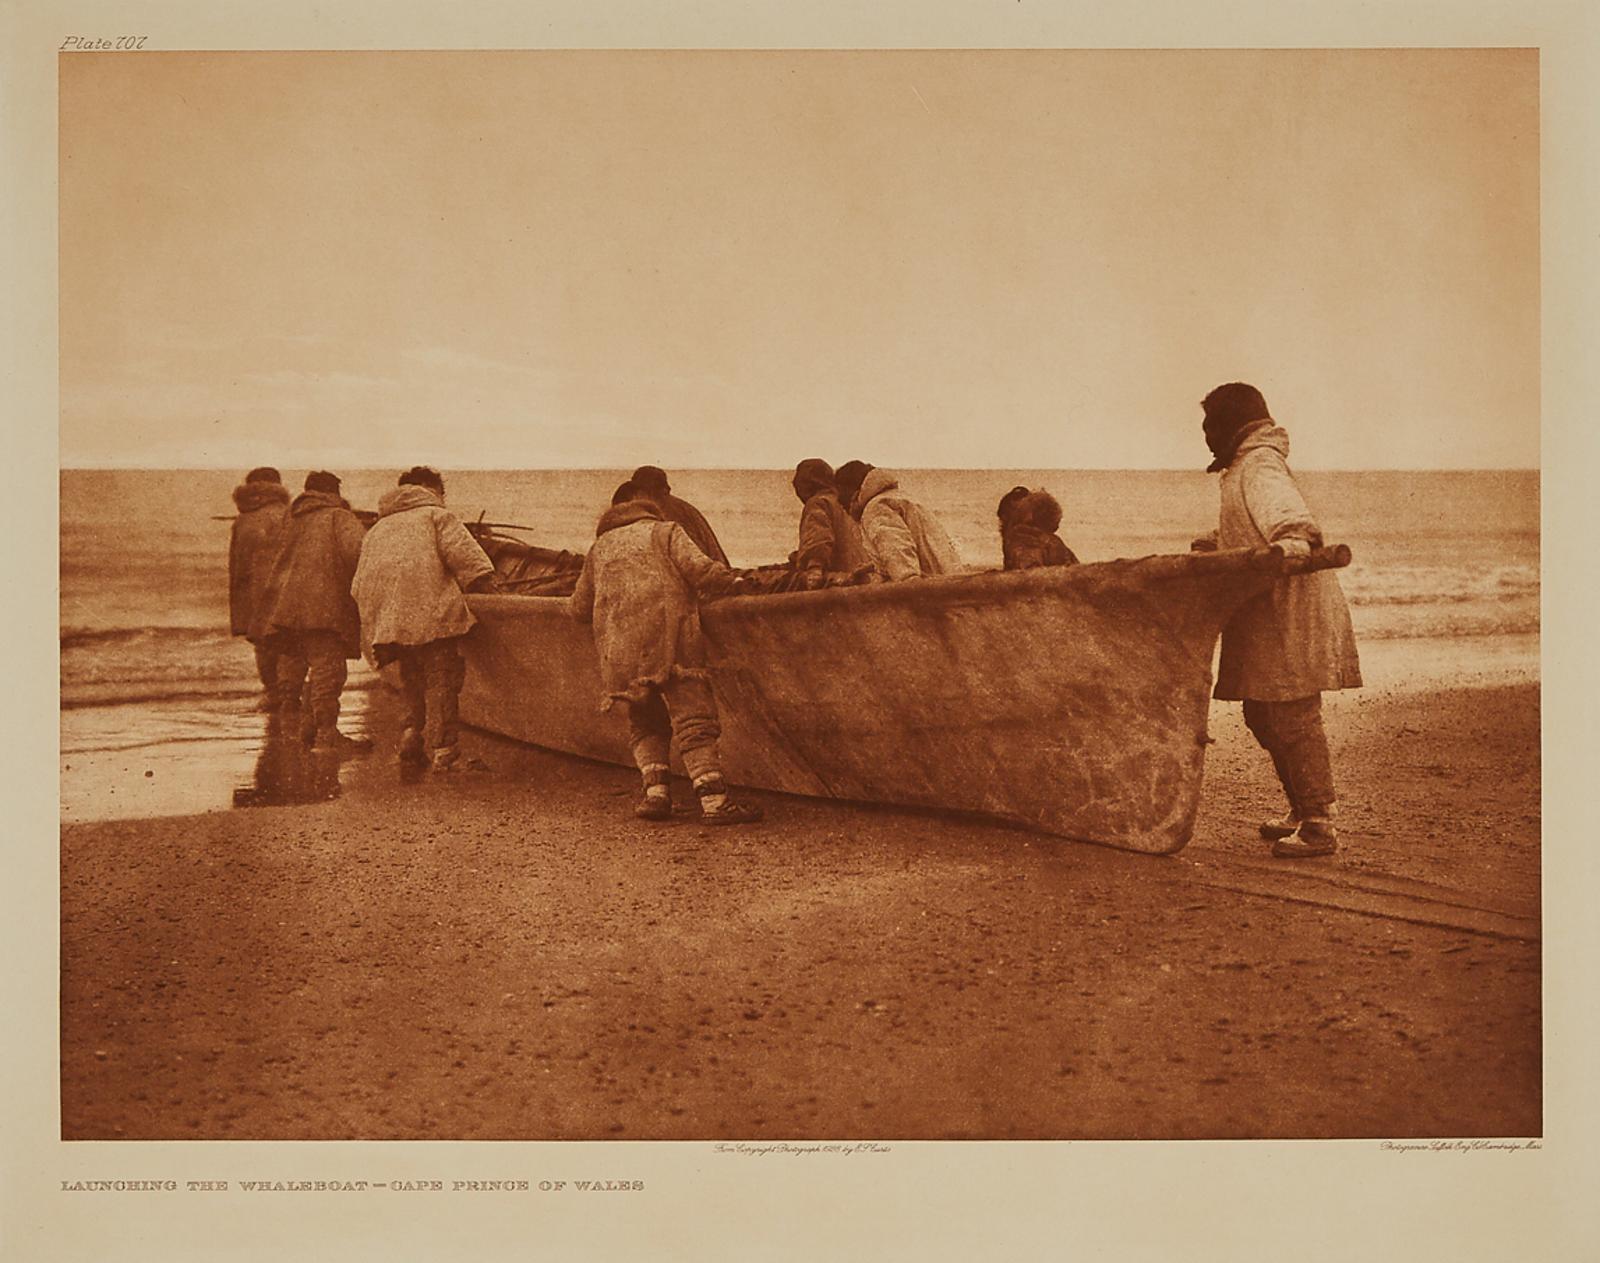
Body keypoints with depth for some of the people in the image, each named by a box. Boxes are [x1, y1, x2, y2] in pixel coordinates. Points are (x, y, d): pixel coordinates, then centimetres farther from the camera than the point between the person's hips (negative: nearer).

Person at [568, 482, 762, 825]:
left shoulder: (599, 548, 24)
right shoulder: (666, 531, 12)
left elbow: (578, 608, 27)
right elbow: (699, 570, -6)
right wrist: (732, 581, 10)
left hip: (618, 650, 4)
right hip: (669, 641, -4)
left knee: (645, 723, 18)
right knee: (694, 719, -6)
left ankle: (656, 790, 2)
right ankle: (714, 799, -15)